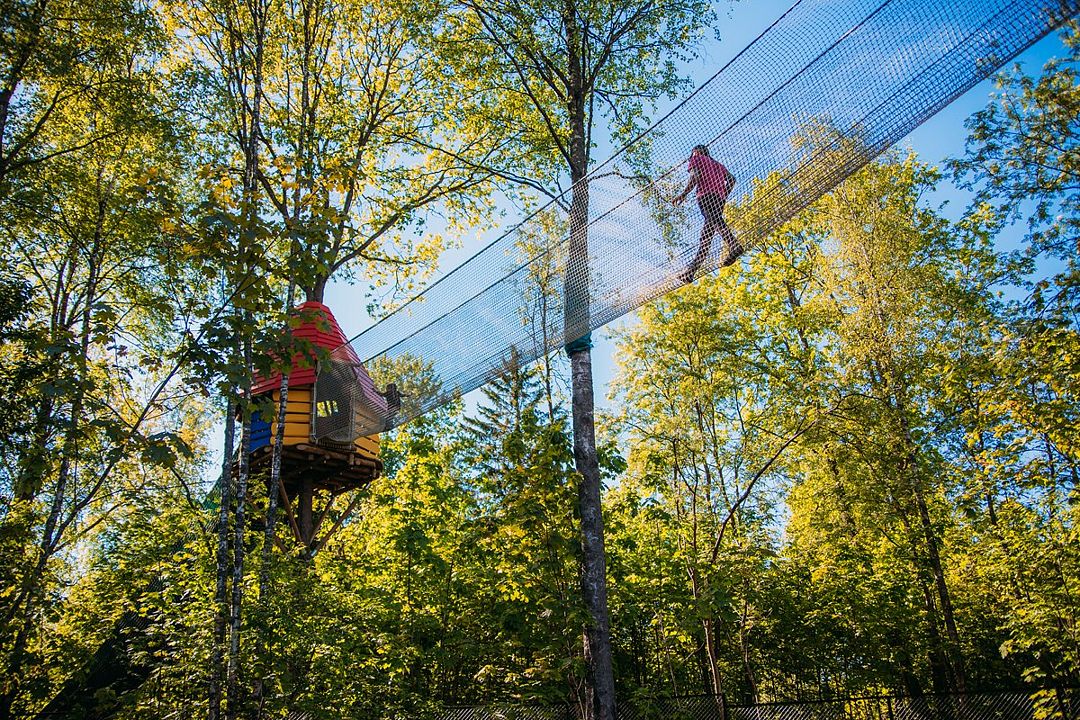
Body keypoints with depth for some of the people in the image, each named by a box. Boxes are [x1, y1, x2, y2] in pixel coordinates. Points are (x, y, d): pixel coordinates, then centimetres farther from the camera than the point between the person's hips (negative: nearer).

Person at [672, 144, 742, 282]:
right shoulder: (718, 164, 38)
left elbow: (695, 175, -1)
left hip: (706, 194, -8)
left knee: (715, 220, -31)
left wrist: (683, 194, -4)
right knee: (706, 234, 3)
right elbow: (732, 179, 24)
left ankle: (734, 245, -56)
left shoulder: (696, 159, 19)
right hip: (719, 197, 8)